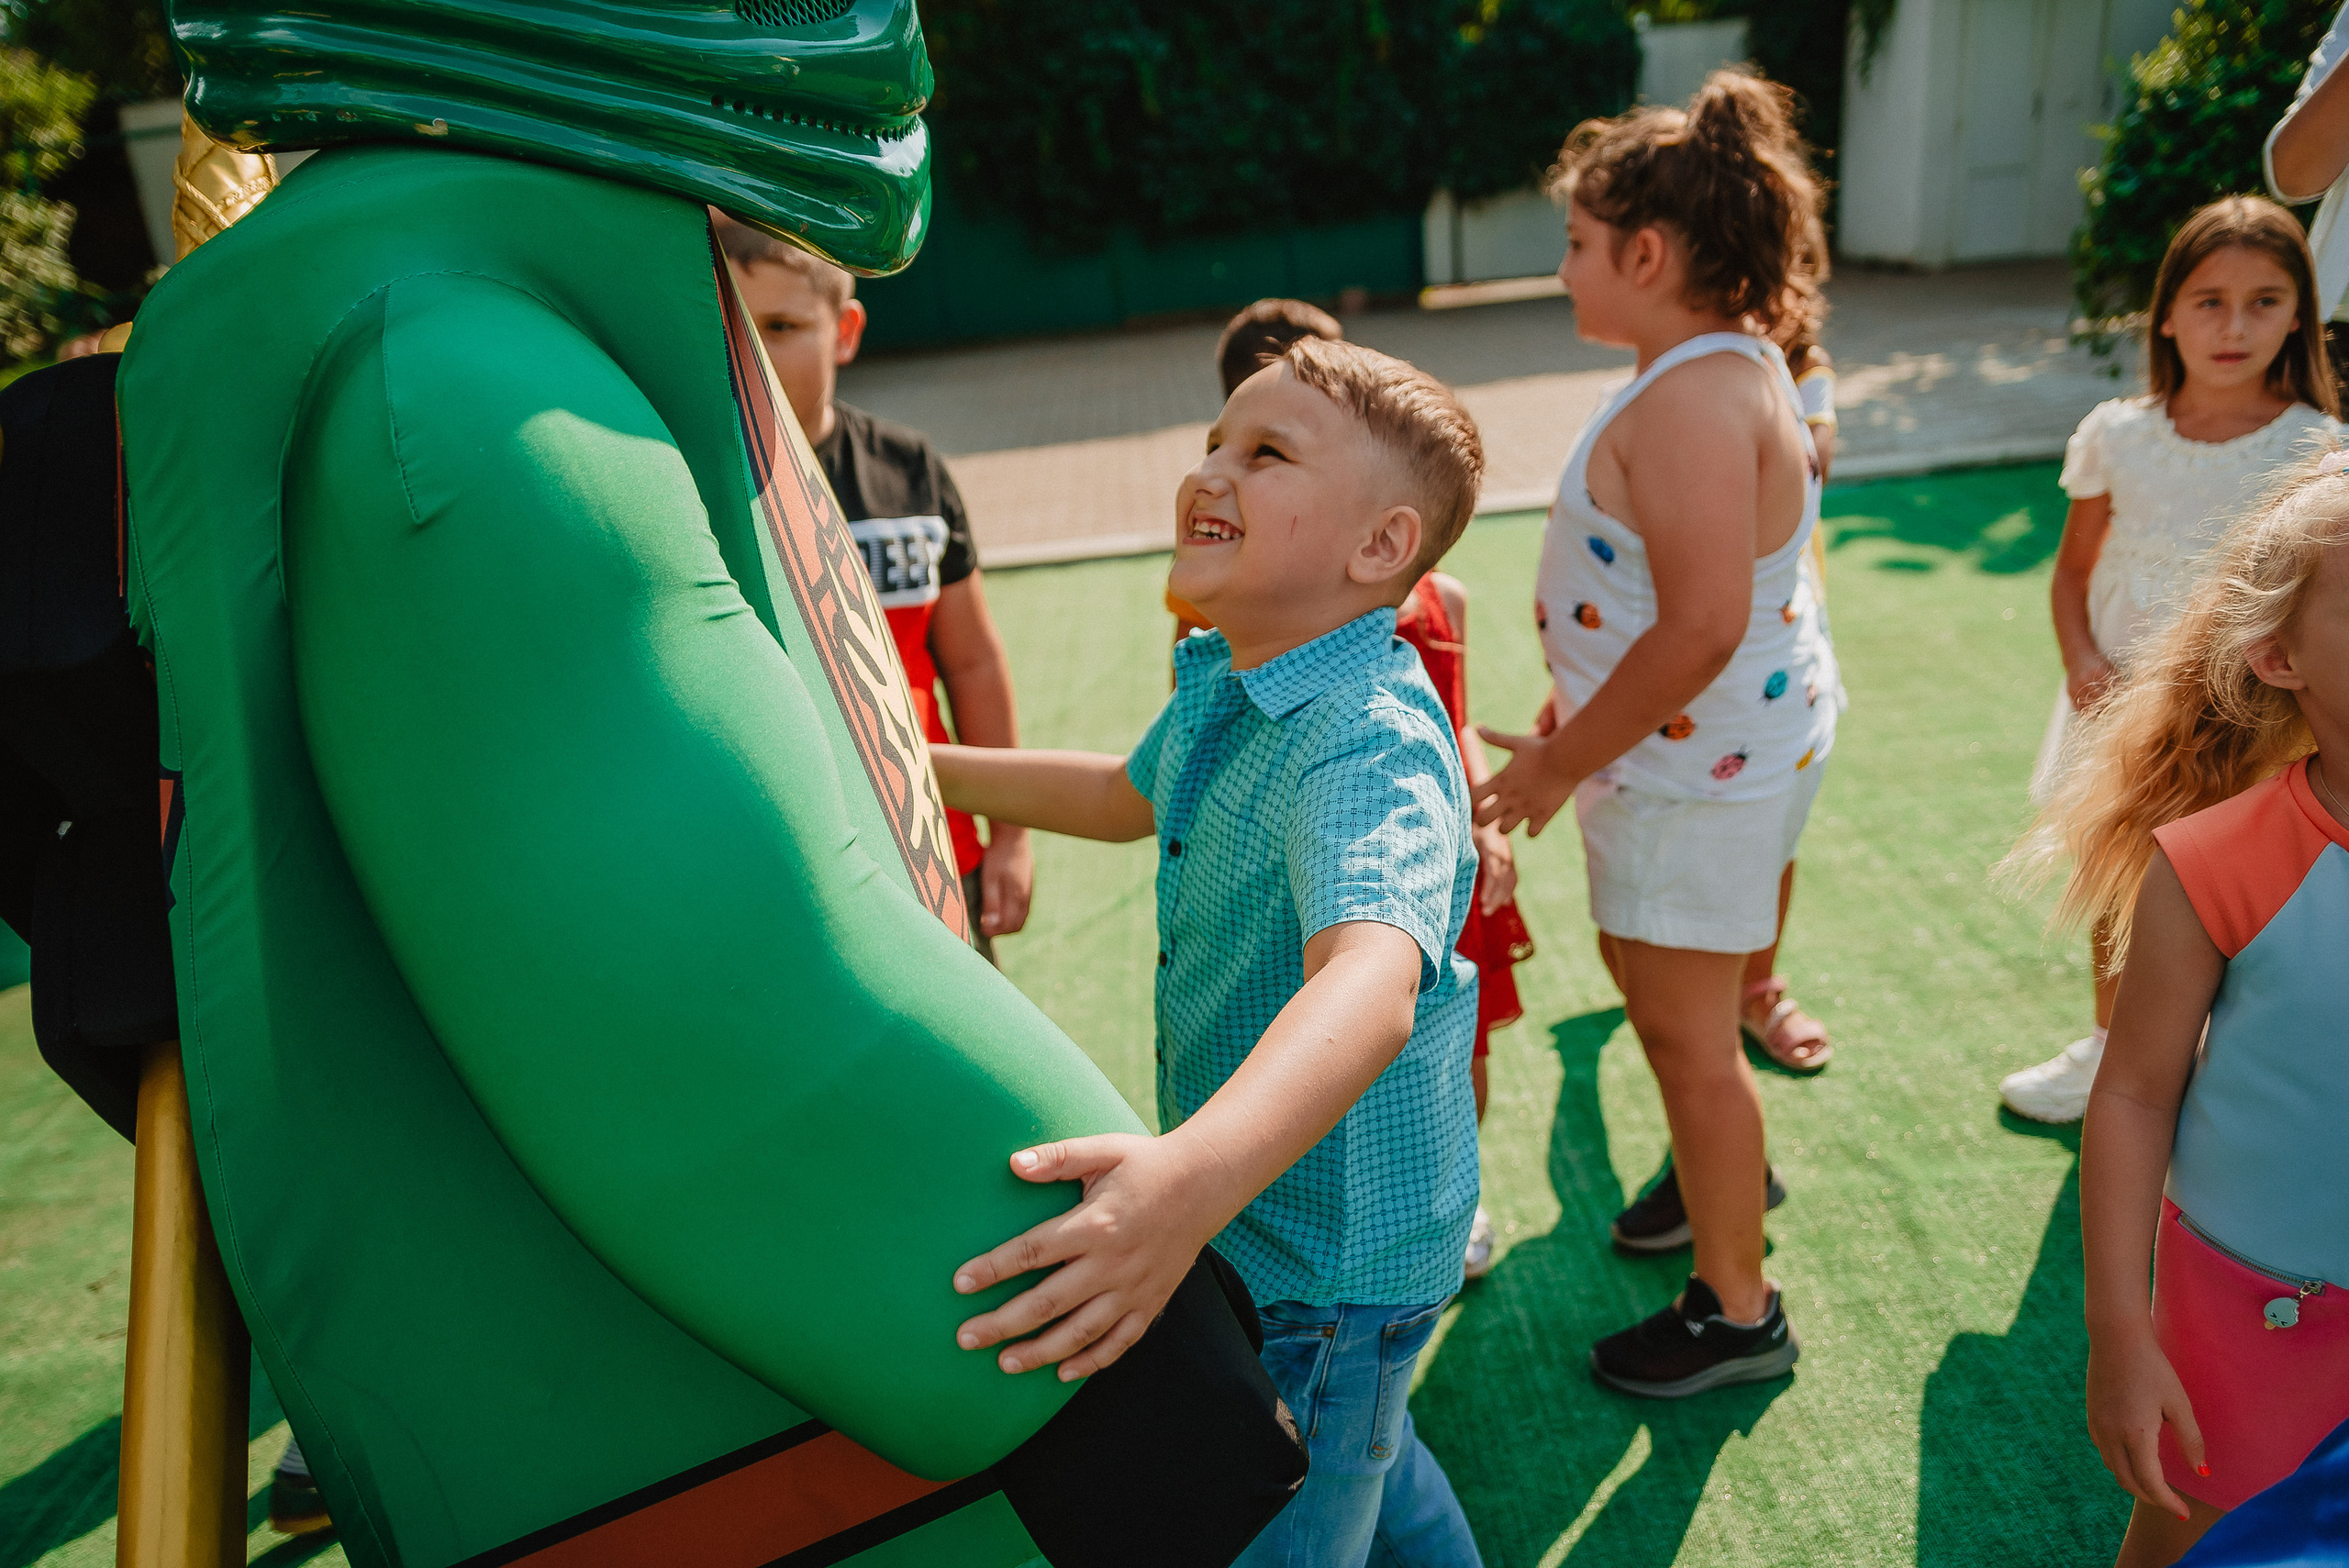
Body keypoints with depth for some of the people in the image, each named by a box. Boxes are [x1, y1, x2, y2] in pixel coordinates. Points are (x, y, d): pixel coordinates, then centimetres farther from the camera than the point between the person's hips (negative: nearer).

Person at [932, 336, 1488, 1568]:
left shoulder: (1374, 749, -32)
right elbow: (1129, 795, 19)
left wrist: (1197, 1176, -67)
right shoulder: (1221, 686, -1)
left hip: (1331, 1253, -9)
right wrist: (923, 769, 20)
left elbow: (1370, 982, -50)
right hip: (1260, 1214, 9)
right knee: (1368, 1456, 32)